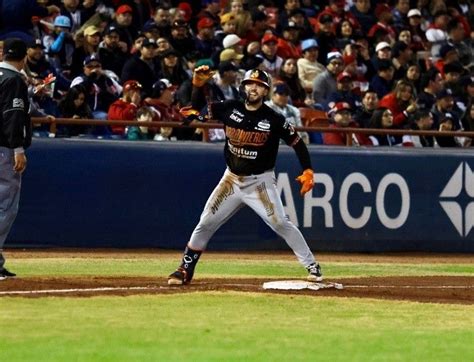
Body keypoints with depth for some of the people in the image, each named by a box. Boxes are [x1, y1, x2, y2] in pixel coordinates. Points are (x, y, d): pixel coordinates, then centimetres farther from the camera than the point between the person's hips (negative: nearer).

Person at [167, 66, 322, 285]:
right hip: (231, 180, 4)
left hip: (260, 182, -4)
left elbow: (297, 143, -6)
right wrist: (198, 86, -14)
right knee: (205, 224, 3)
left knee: (280, 224, -15)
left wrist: (308, 170, -17)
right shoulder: (230, 109, -3)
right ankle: (185, 270, 16)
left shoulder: (274, 120, -11)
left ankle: (312, 266, -5)